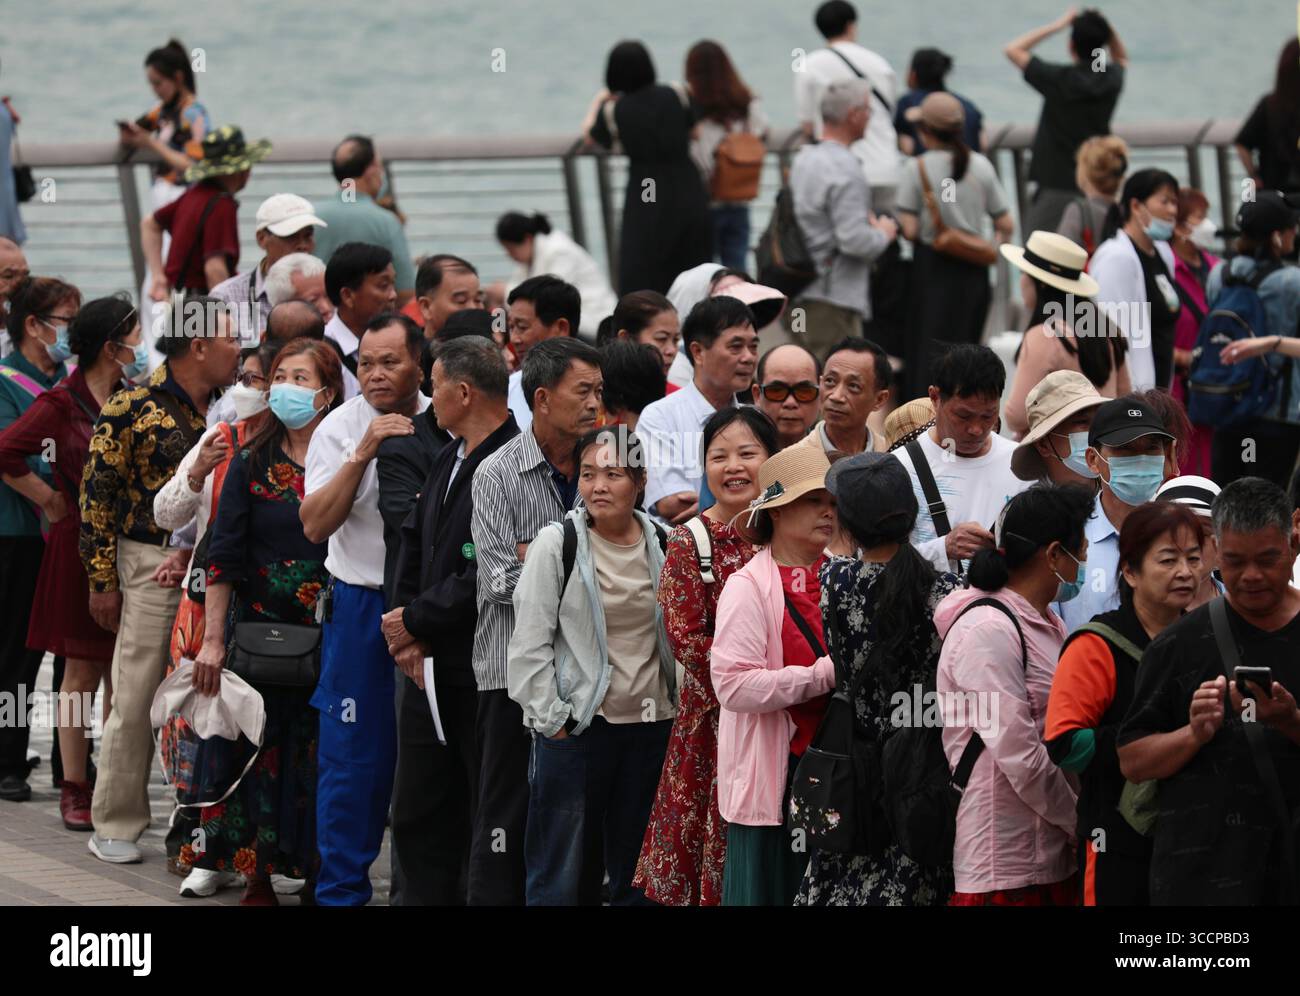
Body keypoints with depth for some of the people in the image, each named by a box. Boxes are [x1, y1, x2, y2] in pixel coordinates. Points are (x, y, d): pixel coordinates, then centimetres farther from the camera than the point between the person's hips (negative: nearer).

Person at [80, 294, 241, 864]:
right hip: (151, 565, -5)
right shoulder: (136, 406, -9)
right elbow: (98, 491, -6)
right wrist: (103, 580, -7)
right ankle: (115, 826, 7)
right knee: (137, 698, -2)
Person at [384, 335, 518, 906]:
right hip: (430, 670, 9)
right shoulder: (448, 462, 13)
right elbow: (414, 548, 16)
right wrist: (410, 638, 1)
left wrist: (416, 622, -11)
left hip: (486, 677, -9)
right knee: (417, 819, 12)